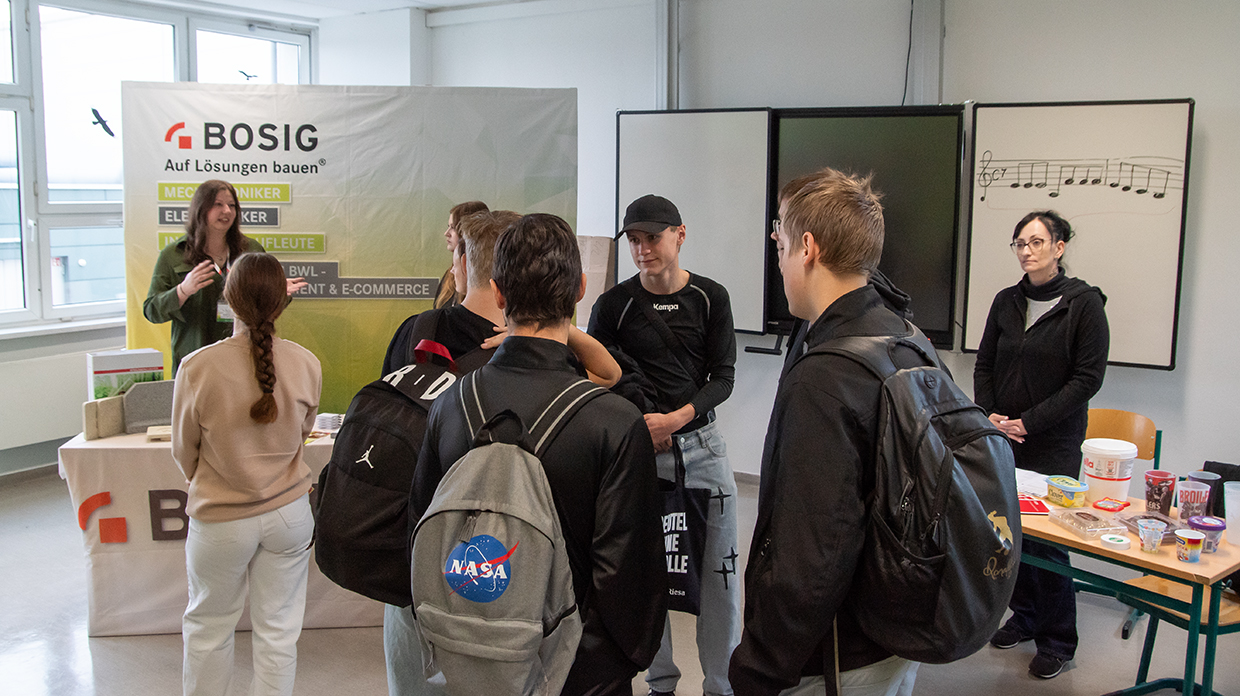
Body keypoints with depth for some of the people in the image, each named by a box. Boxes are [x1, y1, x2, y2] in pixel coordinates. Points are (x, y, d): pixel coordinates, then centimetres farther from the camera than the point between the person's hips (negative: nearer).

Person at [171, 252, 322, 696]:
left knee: (208, 629, 20)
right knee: (278, 630, 15)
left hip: (220, 520, -1)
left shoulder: (198, 367, -18)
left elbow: (183, 452, -4)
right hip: (289, 513, 2)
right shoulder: (305, 364, -13)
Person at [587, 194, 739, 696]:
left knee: (719, 570, 3)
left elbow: (723, 377, 2)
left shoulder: (711, 298, 4)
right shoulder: (614, 304, 0)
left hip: (701, 442, 1)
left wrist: (677, 418, -14)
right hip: (639, 447, -1)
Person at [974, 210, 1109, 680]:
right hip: (1004, 438, 4)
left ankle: (1058, 640, 14)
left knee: (1046, 538, -2)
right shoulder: (1006, 302, 8)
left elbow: (1088, 377, -9)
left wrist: (1029, 422, -13)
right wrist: (988, 415, -4)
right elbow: (984, 365, 13)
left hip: (1055, 443, -4)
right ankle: (1025, 618, 28)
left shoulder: (1084, 302, -6)